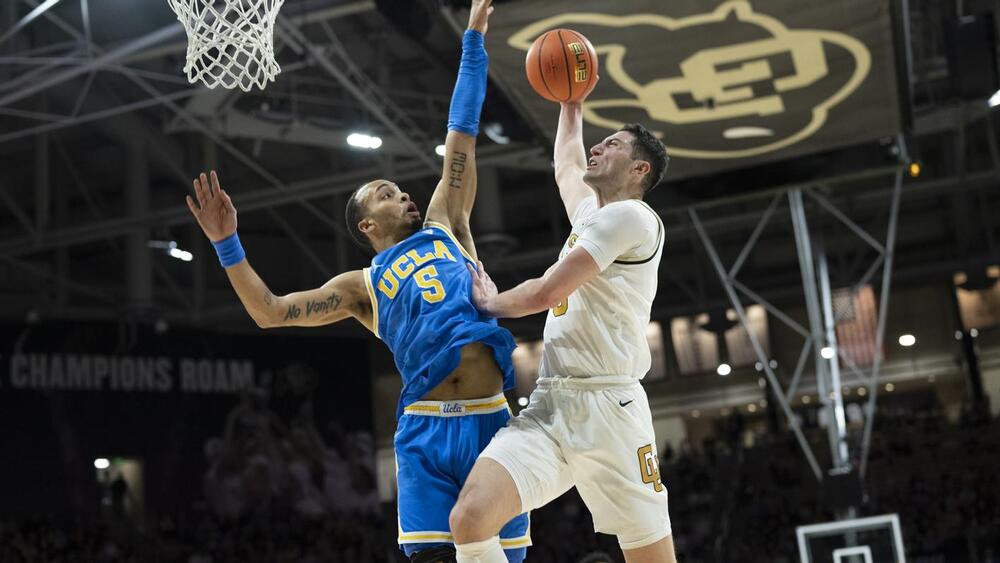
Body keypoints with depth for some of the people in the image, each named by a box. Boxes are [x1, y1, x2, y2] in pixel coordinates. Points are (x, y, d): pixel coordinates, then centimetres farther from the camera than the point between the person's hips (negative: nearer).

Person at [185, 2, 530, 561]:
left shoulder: (445, 230, 21)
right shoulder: (361, 286, 16)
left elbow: (461, 141, 21)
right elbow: (271, 311, 10)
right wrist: (228, 244, 2)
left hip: (490, 420, 2)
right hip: (426, 431, -2)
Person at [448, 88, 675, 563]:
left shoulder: (630, 215, -3)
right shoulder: (591, 211, 22)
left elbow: (545, 293, -7)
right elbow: (565, 167, 46)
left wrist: (490, 303, 11)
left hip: (608, 407, -7)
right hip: (547, 407, 7)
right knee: (469, 519, -17)